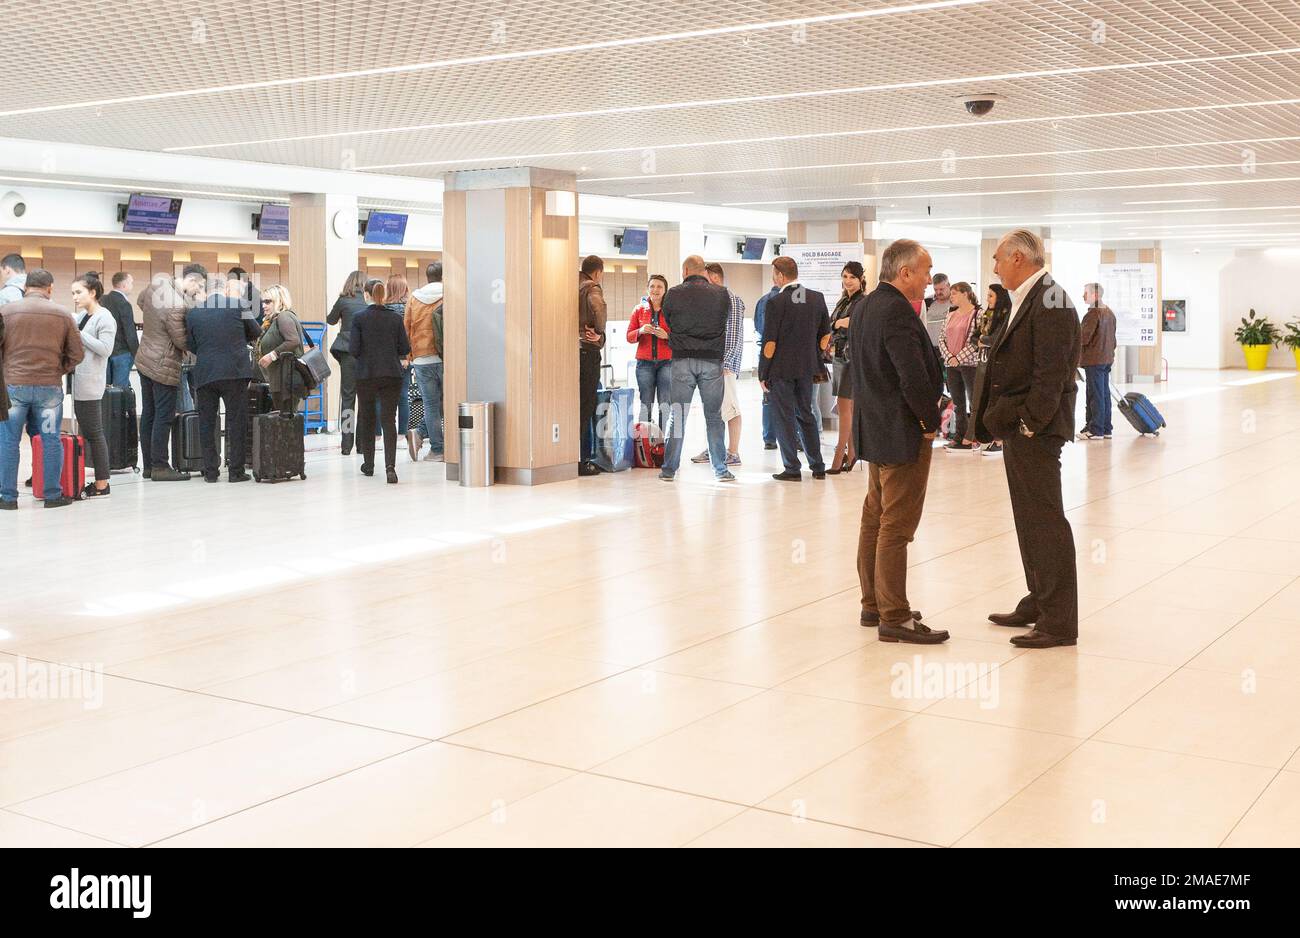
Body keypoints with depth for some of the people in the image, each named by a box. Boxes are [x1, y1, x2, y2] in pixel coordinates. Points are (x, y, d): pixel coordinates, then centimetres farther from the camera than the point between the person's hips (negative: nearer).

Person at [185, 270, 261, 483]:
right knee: (236, 420, 3)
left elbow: (190, 345, 10)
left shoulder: (193, 312, 7)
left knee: (206, 423, 10)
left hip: (204, 373, 3)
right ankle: (236, 471, 2)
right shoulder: (238, 305, -2)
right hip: (234, 370, -3)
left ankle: (210, 471, 11)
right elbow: (256, 332, 7)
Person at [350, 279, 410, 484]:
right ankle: (390, 465, -18)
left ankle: (368, 464, 25)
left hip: (366, 375, -1)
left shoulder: (359, 318, -6)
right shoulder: (395, 317, 0)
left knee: (366, 419, 16)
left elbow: (354, 349, -8)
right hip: (391, 374, 1)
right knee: (389, 420, -2)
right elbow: (405, 349, 1)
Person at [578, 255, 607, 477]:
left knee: (579, 405, 13)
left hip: (572, 348, 7)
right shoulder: (592, 288, -6)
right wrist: (599, 332, -10)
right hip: (587, 350, -7)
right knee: (585, 406, -4)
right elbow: (599, 308, -27)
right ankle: (578, 460, -5)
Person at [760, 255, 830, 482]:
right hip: (807, 367, 6)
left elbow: (770, 343, -13)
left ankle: (792, 469, 4)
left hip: (781, 369, -5)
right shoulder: (817, 298, 3)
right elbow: (825, 335, 9)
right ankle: (818, 467, 18)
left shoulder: (776, 302, -14)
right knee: (806, 414, 16)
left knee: (785, 418, 2)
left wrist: (763, 373, -5)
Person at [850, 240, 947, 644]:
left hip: (875, 429, 10)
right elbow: (915, 377, -26)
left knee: (875, 520, 15)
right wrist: (930, 421, -12)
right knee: (897, 527, -5)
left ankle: (874, 605, 25)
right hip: (903, 434, -10)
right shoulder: (897, 311, -20)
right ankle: (895, 617, 0)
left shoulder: (868, 306, 11)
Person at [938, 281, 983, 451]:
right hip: (951, 364, 6)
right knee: (957, 404, 9)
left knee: (974, 402, -3)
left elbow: (976, 340, -12)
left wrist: (959, 358, -15)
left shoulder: (977, 314, -5)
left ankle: (970, 439, -1)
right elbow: (942, 338, 11)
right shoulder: (950, 315, 14)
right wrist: (949, 357, -4)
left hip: (970, 363, -6)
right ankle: (959, 437, 13)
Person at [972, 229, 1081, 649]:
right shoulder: (1026, 300, 15)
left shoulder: (1050, 301, -16)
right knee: (1029, 520, 17)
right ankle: (1038, 604, 28)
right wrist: (995, 418, 12)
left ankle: (1059, 622, 0)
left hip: (1035, 430, -10)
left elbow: (1051, 373, -21)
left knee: (1046, 522, -5)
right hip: (1017, 427, 10)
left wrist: (1030, 423, -19)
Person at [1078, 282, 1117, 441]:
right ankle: (1106, 429, 16)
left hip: (1094, 361, -9)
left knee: (1096, 395, -6)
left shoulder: (1093, 314, -17)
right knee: (1104, 394, 12)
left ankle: (1096, 430, -5)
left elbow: (1083, 338, -19)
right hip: (1107, 359, 9)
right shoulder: (1109, 313, 14)